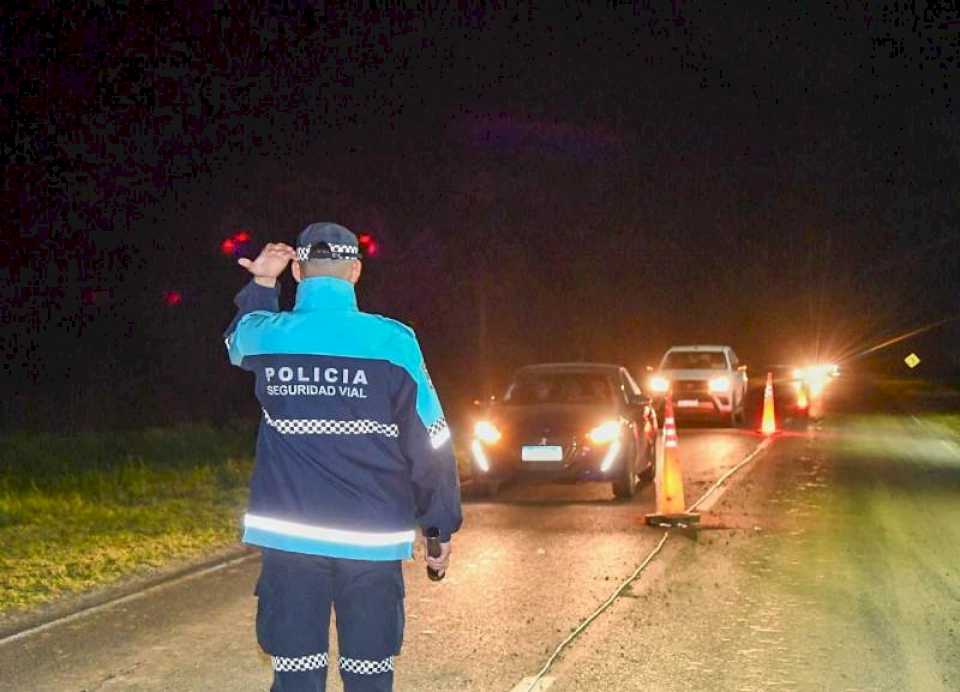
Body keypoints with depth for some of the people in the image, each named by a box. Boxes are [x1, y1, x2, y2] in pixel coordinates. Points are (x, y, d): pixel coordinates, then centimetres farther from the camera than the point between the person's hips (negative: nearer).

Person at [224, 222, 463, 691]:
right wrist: (442, 527, 7)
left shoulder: (264, 336, -1)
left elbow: (238, 341, 28)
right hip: (372, 540, -2)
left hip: (289, 537, 2)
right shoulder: (393, 342, -8)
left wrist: (262, 284, 31)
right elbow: (430, 445, -3)